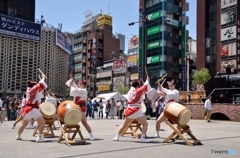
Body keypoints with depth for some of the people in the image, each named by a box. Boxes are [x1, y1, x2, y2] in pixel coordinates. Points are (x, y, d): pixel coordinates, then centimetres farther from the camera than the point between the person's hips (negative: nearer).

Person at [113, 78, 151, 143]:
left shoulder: (129, 92, 12)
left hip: (129, 110, 7)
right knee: (145, 124, 1)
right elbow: (145, 86, 1)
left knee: (124, 125, 20)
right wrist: (147, 80, 18)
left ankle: (117, 137, 22)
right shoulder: (138, 91, -8)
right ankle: (142, 138, -10)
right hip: (136, 110, -7)